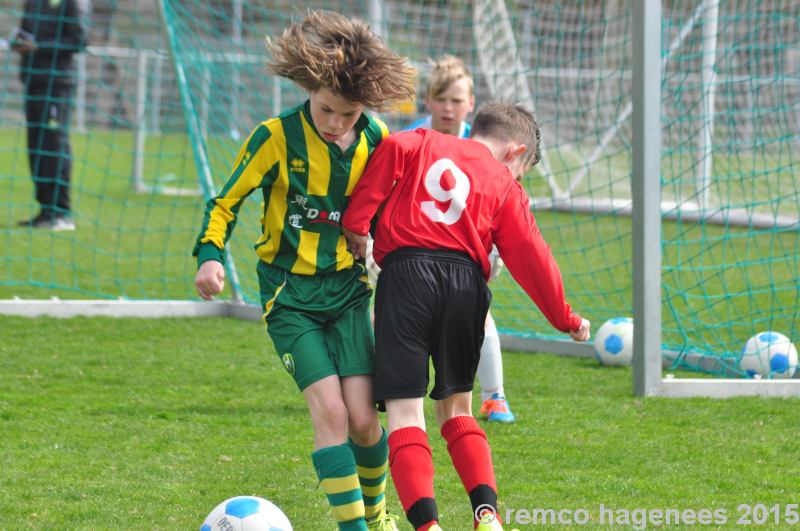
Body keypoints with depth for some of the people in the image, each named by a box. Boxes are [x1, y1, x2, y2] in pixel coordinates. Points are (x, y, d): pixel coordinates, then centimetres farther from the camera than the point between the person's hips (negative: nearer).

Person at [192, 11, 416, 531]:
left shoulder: (377, 140, -2)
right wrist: (210, 254, -19)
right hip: (290, 293, -2)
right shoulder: (277, 137, -12)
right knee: (329, 409, -17)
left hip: (347, 288, 2)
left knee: (363, 418, -6)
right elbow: (226, 201, -3)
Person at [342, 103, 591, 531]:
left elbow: (392, 149, -3)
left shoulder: (424, 144, 19)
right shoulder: (504, 185, 16)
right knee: (455, 406, 19)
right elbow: (531, 256, 11)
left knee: (404, 408, -3)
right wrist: (565, 318, 19)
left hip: (405, 274, -1)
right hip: (465, 282, 1)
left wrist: (355, 221, 1)